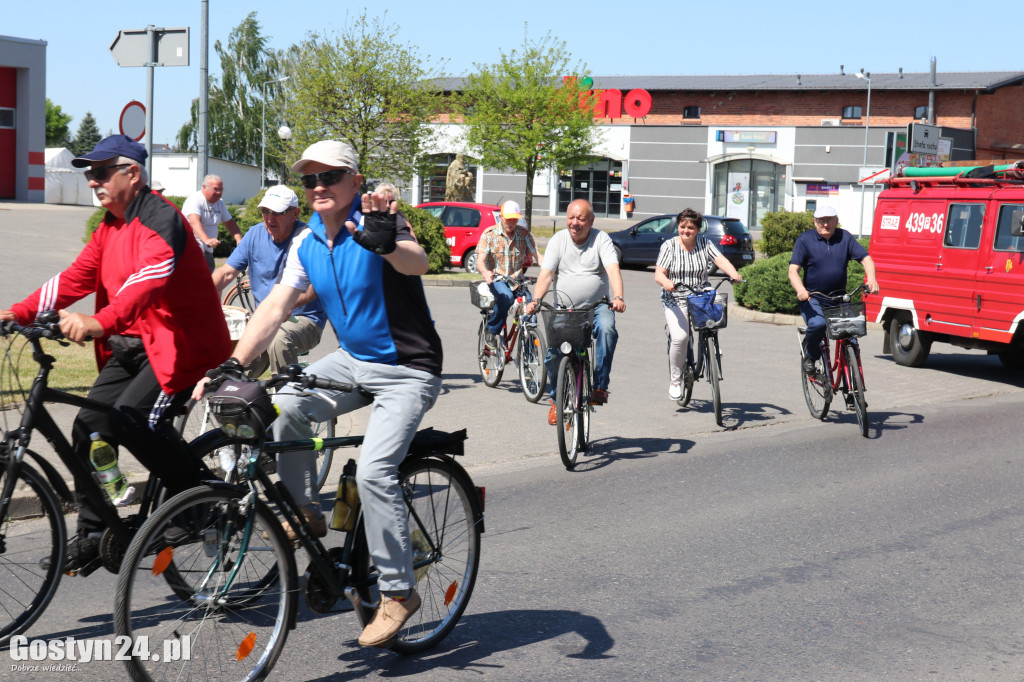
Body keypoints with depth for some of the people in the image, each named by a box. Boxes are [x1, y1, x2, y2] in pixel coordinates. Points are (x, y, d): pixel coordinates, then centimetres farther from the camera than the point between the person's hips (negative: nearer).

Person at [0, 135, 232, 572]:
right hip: (133, 344, 9)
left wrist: (99, 322, -49)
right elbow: (75, 278, 7)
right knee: (89, 425, 0)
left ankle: (199, 497, -3)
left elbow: (150, 278, -33)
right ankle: (93, 532, 12)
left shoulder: (160, 219, -16)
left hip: (180, 342, -9)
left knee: (131, 419, -24)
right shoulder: (109, 228, 14)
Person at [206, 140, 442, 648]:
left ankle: (398, 591, -6)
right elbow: (275, 306, 1)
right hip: (353, 360, 7)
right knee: (283, 406, -16)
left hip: (407, 369, -7)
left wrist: (388, 244, -60)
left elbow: (417, 263, -36)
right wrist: (232, 365, -10)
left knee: (374, 471, -20)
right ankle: (303, 511, 5)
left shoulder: (377, 223, -16)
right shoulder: (307, 244, 4)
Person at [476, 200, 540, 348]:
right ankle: (491, 331, -15)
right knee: (506, 296, -36)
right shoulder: (489, 234, -6)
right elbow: (480, 260, -14)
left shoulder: (524, 233, 0)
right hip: (495, 278, -3)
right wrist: (485, 272, -38)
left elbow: (536, 255, -7)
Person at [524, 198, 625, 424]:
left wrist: (618, 297, -34)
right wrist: (535, 300, -23)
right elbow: (546, 274, -5)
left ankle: (599, 386, -24)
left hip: (597, 306, -2)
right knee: (552, 354, -12)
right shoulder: (558, 240, 4)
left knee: (607, 329, -34)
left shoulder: (601, 240, -1)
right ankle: (556, 398, 15)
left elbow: (613, 270, -16)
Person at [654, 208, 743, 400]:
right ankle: (675, 380, -6)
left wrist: (733, 274, -29)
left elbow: (720, 260, -8)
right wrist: (666, 282, -32)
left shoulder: (705, 243, 5)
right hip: (676, 300, -3)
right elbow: (659, 274, -8)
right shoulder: (669, 246, 0)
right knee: (680, 337, -23)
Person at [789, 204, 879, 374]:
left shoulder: (845, 238, 7)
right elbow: (793, 270, -8)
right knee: (818, 324, -32)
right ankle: (809, 356, 0)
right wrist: (800, 290, -28)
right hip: (812, 298, -3)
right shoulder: (805, 240, 0)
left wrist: (871, 279, -21)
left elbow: (866, 259, 1)